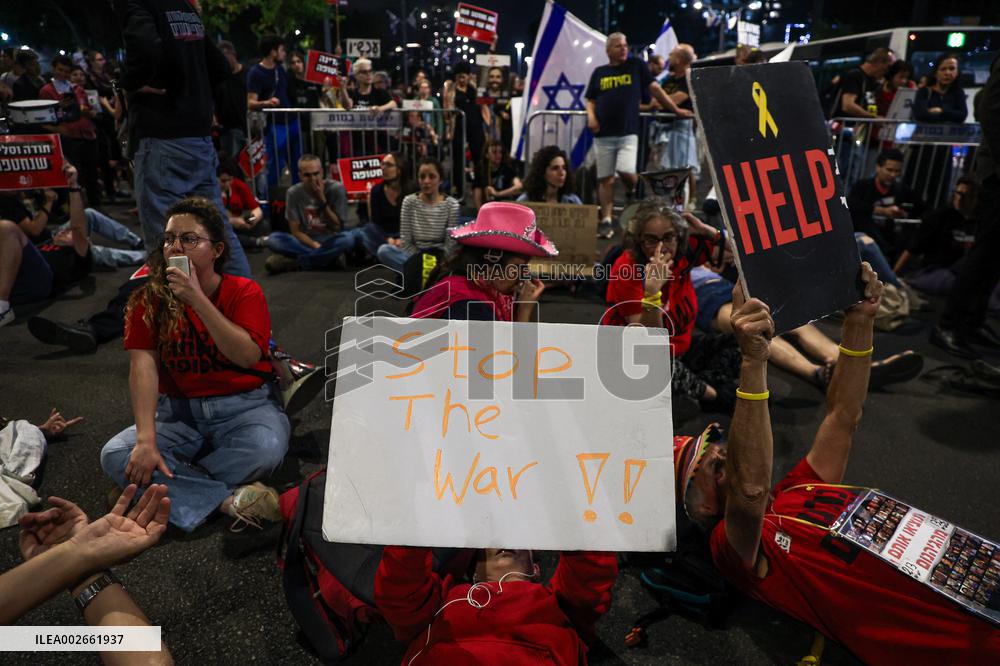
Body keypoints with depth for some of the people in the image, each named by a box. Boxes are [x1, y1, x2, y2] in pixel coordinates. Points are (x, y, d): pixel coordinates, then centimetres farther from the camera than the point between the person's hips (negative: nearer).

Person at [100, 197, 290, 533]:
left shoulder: (244, 292, -7)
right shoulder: (148, 300, -2)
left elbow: (248, 356, -23)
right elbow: (143, 366, -15)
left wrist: (197, 299, -28)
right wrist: (146, 440, -28)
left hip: (244, 406, -2)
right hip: (178, 411, 3)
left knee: (266, 447, -34)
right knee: (114, 455, -23)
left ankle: (171, 487, -16)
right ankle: (228, 500, -27)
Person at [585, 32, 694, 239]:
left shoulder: (637, 65, 9)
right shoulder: (599, 72, 13)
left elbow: (655, 89, 10)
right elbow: (590, 100, 17)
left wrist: (676, 110, 8)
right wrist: (591, 116, -5)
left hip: (628, 133, -2)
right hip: (604, 134, 2)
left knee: (626, 171, -19)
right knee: (605, 179, 1)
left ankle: (634, 193, 15)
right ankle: (606, 221, 6)